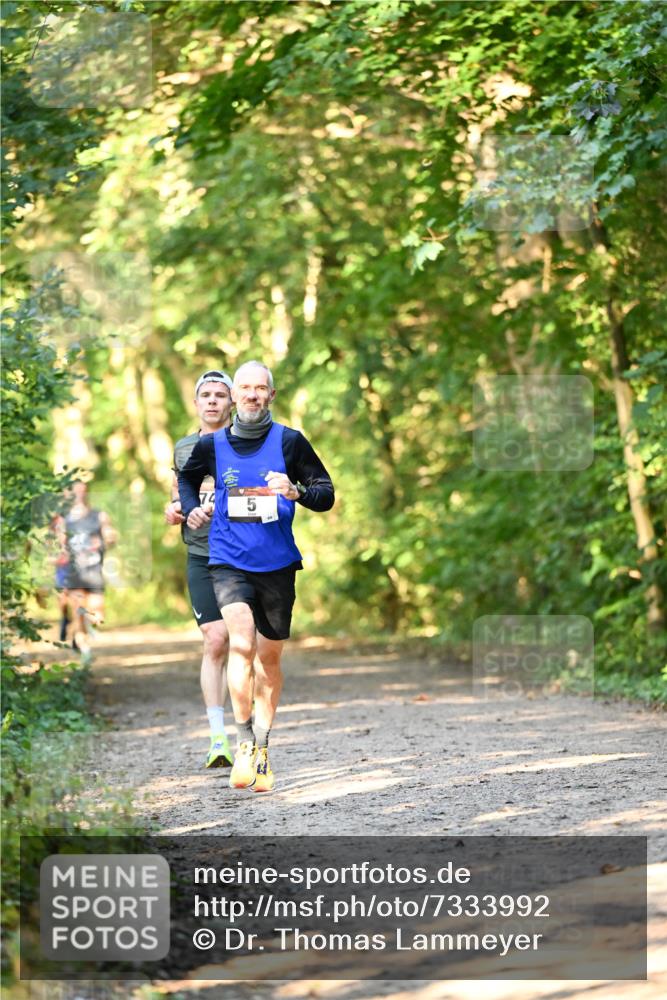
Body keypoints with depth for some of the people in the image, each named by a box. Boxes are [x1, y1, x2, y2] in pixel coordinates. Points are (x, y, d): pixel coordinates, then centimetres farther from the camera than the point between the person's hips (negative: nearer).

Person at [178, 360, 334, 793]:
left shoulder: (289, 441, -2)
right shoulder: (212, 445, 3)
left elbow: (327, 494, 1)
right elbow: (187, 478, 24)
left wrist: (295, 491, -18)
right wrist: (192, 509, 6)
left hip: (277, 563, 1)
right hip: (229, 562, -1)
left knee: (269, 658, 10)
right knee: (242, 644, -22)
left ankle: (261, 749, 24)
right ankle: (245, 742, -12)